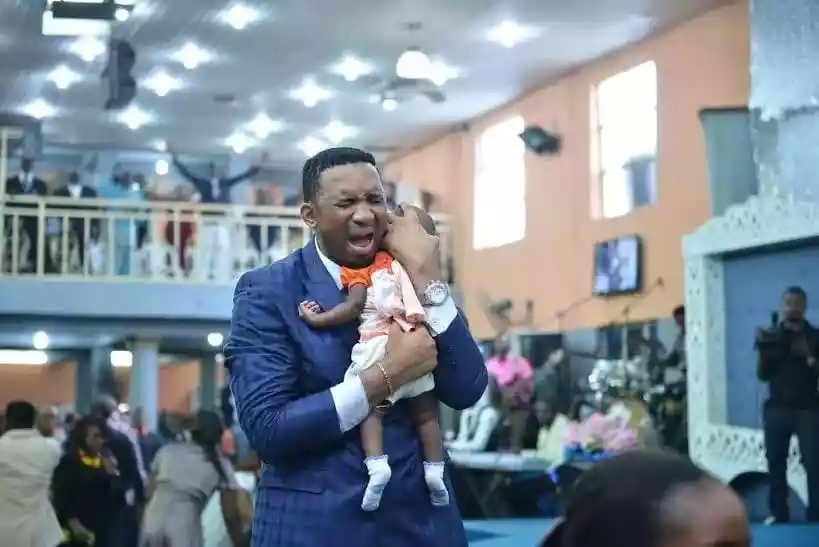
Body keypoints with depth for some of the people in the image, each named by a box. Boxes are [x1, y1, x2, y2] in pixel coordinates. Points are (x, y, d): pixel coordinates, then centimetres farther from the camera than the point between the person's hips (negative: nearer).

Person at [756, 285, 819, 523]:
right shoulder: (772, 335, 8)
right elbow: (762, 375, 6)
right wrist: (763, 351, -10)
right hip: (777, 408, 2)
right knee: (776, 461, 1)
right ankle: (778, 513, 10)